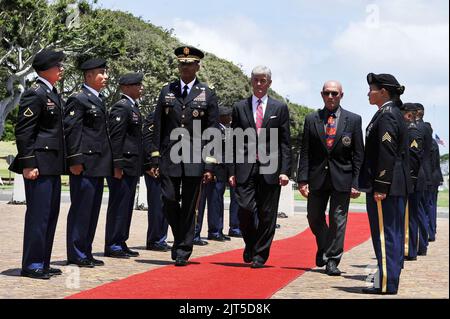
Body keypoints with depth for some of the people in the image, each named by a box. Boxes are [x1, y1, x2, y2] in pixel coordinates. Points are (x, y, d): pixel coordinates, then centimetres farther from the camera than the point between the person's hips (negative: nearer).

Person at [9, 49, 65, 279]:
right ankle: (31, 265, 2)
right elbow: (23, 131, -16)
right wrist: (28, 164, -19)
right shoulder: (35, 94, -12)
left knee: (51, 214, 12)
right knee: (38, 214, -5)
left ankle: (42, 263, 19)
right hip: (39, 165, -10)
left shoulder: (53, 94, 17)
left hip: (53, 166, 10)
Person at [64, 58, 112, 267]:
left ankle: (86, 253, 19)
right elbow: (71, 131, -14)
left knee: (93, 210, 12)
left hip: (98, 165, 9)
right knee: (81, 209, -5)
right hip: (85, 165, -9)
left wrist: (109, 161, 20)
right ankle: (76, 255, 2)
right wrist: (75, 161, -19)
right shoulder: (78, 99, -8)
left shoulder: (99, 99, 19)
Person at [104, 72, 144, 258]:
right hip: (123, 166, -10)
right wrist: (117, 165, -21)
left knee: (126, 206, 12)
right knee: (119, 205, -6)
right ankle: (112, 245, -1)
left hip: (132, 166, 10)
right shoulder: (121, 107, -12)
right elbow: (116, 138, -17)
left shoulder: (133, 107, 19)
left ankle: (121, 243, 17)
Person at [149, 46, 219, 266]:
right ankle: (180, 238, 22)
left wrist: (209, 165, -4)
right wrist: (155, 159, 3)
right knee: (169, 202, -3)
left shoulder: (207, 95, 5)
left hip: (194, 160, -1)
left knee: (189, 207, 1)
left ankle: (183, 251, 10)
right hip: (169, 158, 2)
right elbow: (158, 128, 10)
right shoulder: (167, 91, 10)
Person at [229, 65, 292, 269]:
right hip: (246, 168, 0)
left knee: (267, 215, 1)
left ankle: (260, 256, 12)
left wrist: (285, 171, -4)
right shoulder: (240, 107, 11)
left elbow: (285, 143, 5)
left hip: (270, 169, 0)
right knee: (245, 209, -9)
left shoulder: (280, 108, 8)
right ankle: (250, 245, 17)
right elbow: (234, 142, 10)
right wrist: (232, 171, 2)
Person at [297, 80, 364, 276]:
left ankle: (332, 260, 8)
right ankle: (324, 248, 36)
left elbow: (358, 154, 0)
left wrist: (356, 182, -6)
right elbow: (305, 152, 3)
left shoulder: (353, 120, 1)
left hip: (341, 178, -2)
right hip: (317, 177, 2)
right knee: (314, 218, 10)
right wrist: (303, 179, -5)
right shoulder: (311, 120, 5)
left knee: (338, 220, 0)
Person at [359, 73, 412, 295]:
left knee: (385, 234, -6)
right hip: (397, 186, 10)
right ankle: (390, 280, 22)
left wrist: (380, 188, -22)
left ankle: (386, 283, -3)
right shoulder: (394, 113, 16)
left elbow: (387, 154, -21)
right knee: (392, 234, 14)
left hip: (386, 186, -10)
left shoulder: (386, 116, -14)